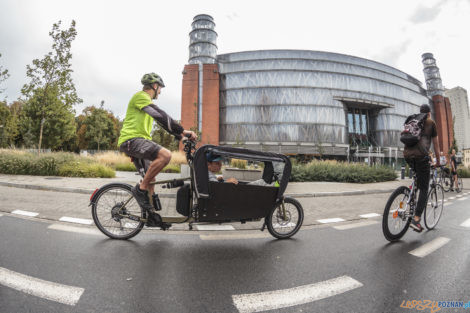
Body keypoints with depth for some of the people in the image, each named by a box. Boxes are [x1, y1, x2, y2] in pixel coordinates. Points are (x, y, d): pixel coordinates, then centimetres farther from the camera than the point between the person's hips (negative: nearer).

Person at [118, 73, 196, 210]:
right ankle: (140, 188, -19)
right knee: (165, 155, -31)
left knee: (151, 180, 11)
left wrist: (181, 136, 17)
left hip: (140, 141, 10)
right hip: (131, 140, -10)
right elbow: (160, 115, -20)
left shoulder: (147, 100, 27)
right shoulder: (141, 96, -6)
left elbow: (163, 121, 26)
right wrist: (183, 130, -24)